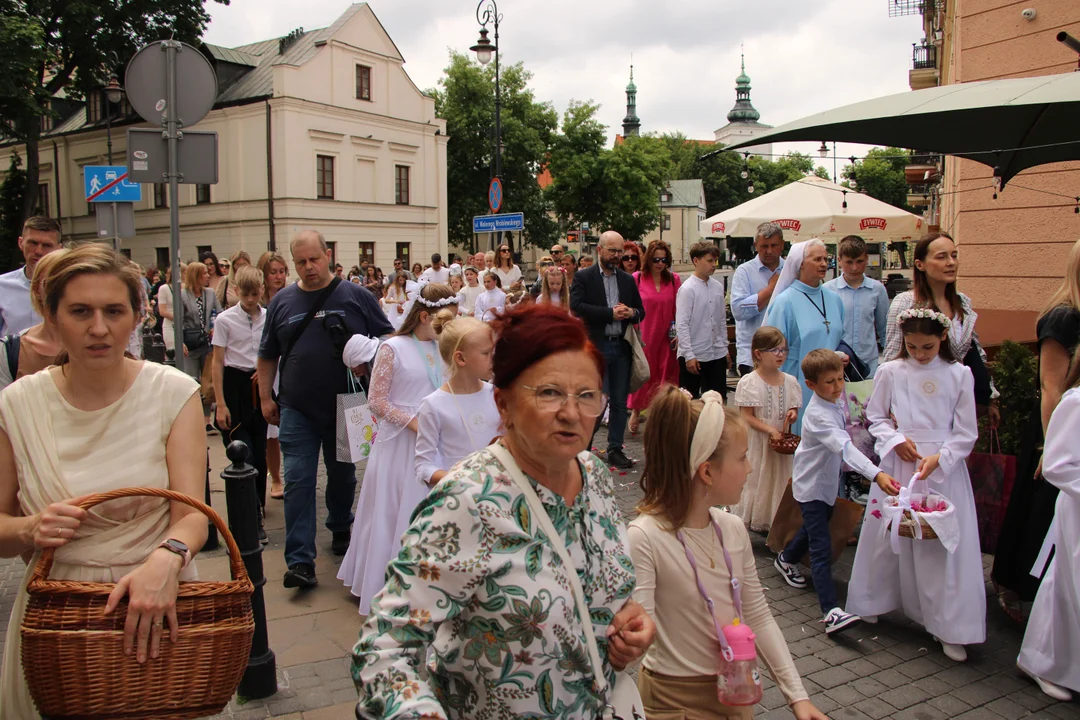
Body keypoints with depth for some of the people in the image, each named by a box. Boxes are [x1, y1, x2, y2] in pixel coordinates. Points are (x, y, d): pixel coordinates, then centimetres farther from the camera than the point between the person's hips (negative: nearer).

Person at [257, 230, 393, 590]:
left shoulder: (356, 297, -1)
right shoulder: (282, 301, 5)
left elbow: (388, 340, 3)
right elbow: (268, 355, 12)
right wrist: (266, 398, 7)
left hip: (345, 408, 0)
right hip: (297, 411, 1)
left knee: (343, 476, 15)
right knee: (297, 481, -5)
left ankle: (341, 531, 40)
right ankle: (300, 561, -2)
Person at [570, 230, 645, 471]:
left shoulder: (628, 280, 14)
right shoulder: (583, 278, -1)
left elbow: (641, 311, 18)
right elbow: (576, 307, -14)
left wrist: (632, 313, -7)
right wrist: (611, 313, -17)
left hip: (622, 347, 5)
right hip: (596, 346, -5)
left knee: (620, 402, 8)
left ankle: (615, 449, 17)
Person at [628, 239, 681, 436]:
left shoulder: (674, 279, 3)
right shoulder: (637, 279, -2)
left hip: (667, 338, 2)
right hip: (644, 336, -2)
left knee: (666, 377, 5)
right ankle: (636, 412, 27)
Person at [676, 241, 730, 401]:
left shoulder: (718, 286, 7)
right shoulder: (687, 289, -12)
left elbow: (722, 320, 14)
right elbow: (681, 325, -14)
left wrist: (724, 348, 14)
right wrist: (689, 356, -16)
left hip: (717, 355, 6)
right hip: (694, 356, -6)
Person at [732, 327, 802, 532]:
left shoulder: (790, 381, 4)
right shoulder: (748, 382, -11)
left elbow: (793, 408, 13)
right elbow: (746, 417, -13)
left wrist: (792, 414, -10)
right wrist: (770, 429, -22)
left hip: (781, 440, 5)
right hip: (757, 441, -4)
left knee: (780, 479, 9)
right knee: (754, 478, 2)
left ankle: (775, 520, 21)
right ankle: (749, 521, 14)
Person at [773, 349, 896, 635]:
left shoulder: (832, 403, -3)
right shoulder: (819, 415, -31)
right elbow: (845, 448, -45)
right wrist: (877, 474, -54)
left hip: (828, 482, 9)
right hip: (812, 487, -9)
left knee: (817, 525, 29)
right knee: (822, 550, -14)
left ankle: (786, 559, 53)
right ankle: (832, 612, -19)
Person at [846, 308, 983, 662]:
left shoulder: (959, 375, -2)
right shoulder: (890, 372, 0)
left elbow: (966, 433, 0)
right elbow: (875, 417, 9)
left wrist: (939, 458, -14)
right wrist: (896, 440, -9)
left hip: (945, 467, -1)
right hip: (898, 465, 1)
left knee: (946, 545, -1)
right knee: (886, 536, 10)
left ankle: (948, 626, 11)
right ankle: (871, 603, 31)